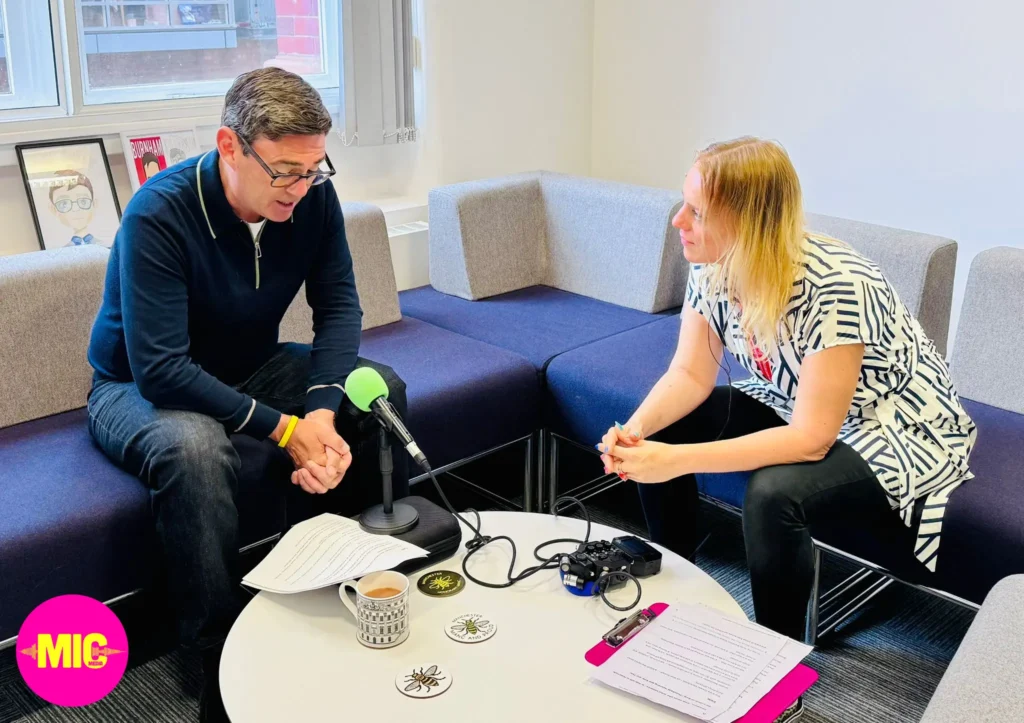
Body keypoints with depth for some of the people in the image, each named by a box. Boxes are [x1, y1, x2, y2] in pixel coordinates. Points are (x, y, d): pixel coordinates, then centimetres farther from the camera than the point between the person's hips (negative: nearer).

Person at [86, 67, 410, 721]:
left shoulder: (312, 197, -14)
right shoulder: (159, 214, -30)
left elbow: (339, 306, -12)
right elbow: (160, 370, -32)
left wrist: (323, 410, -30)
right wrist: (284, 428, -35)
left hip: (250, 368, 6)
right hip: (139, 389, -5)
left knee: (380, 391, -12)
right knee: (196, 448, -38)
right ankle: (221, 660, -21)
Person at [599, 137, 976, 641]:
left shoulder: (834, 288, -34)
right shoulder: (713, 267, -13)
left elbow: (810, 440, -34)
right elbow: (690, 375, -7)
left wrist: (678, 460, -38)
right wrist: (636, 428, -27)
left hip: (897, 432, -7)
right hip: (795, 408, 7)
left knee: (775, 493, -34)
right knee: (660, 430, -6)